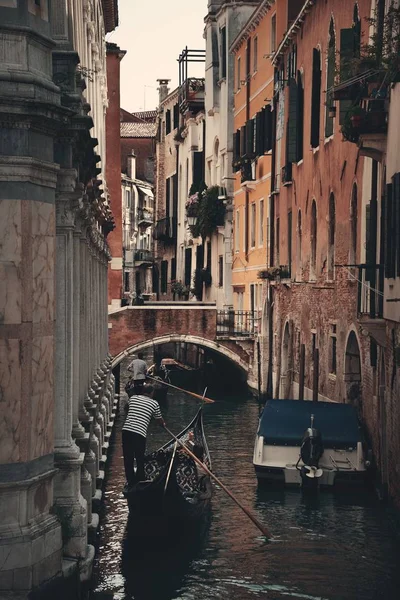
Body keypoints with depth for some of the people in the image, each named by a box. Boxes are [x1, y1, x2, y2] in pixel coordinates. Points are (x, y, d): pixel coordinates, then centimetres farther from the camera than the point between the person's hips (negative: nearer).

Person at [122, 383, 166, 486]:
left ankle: (131, 481, 19)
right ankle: (140, 481, 18)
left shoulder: (133, 398, 16)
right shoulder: (154, 404, 8)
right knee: (140, 459, 12)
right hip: (139, 433, -3)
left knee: (128, 459, 13)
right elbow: (159, 420, 21)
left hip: (126, 430, 3)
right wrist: (163, 424, 45)